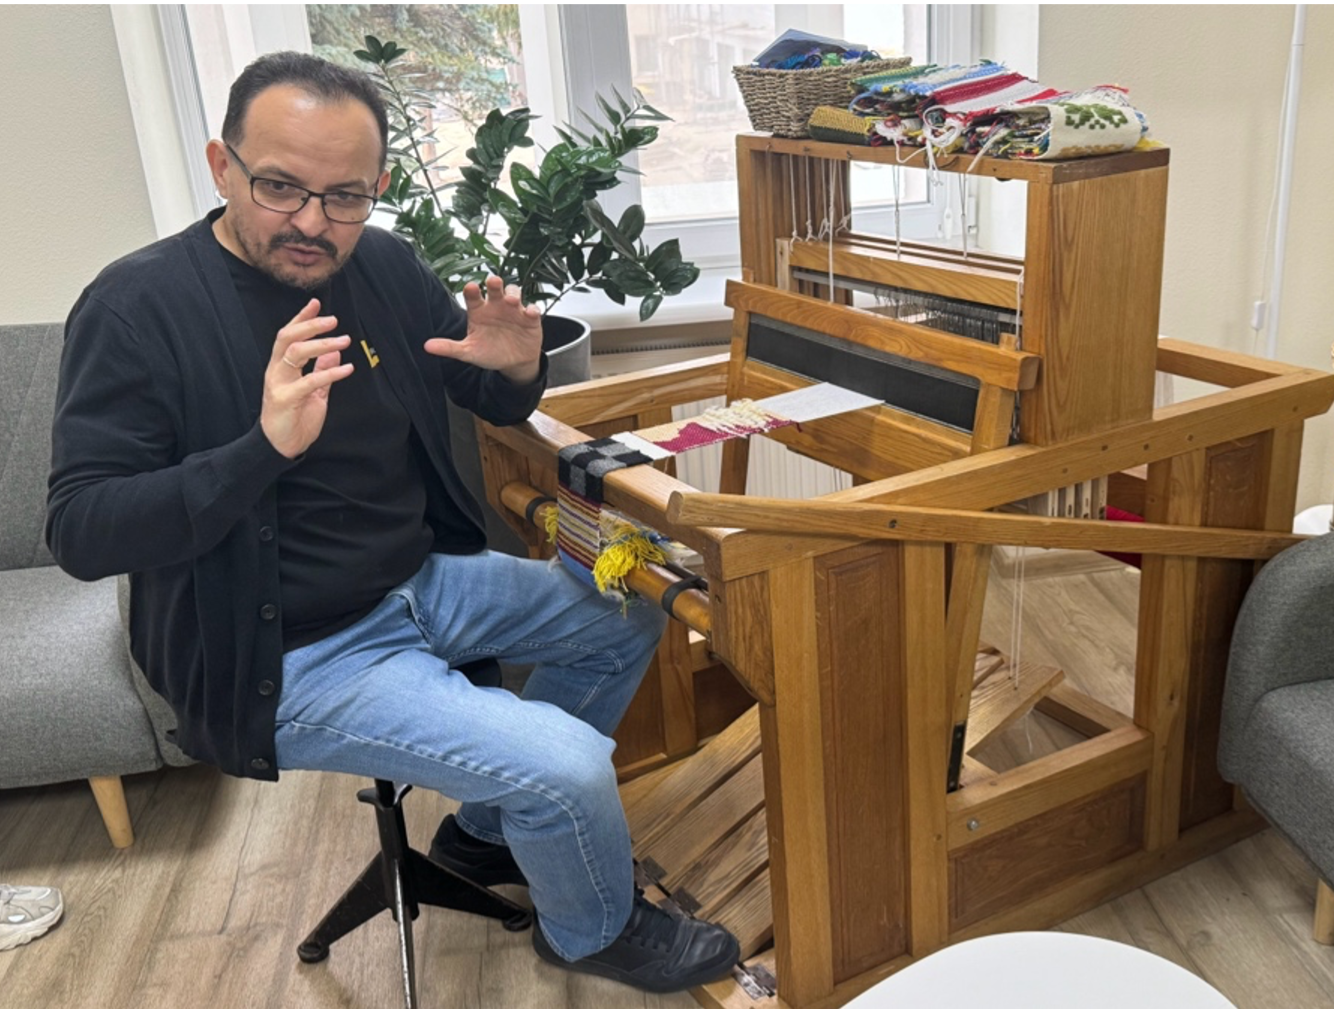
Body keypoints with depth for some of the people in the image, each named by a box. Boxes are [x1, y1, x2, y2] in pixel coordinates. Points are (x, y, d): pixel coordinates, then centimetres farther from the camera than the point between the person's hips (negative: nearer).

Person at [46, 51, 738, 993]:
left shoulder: (385, 265, 1)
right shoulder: (139, 308, -16)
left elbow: (496, 406, 11)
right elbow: (80, 533, -21)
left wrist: (518, 366, -14)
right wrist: (266, 446, -36)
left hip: (423, 582, 8)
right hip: (289, 658, -7)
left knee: (629, 616, 12)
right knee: (569, 769, -21)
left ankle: (490, 828, 27)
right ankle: (592, 932, 16)